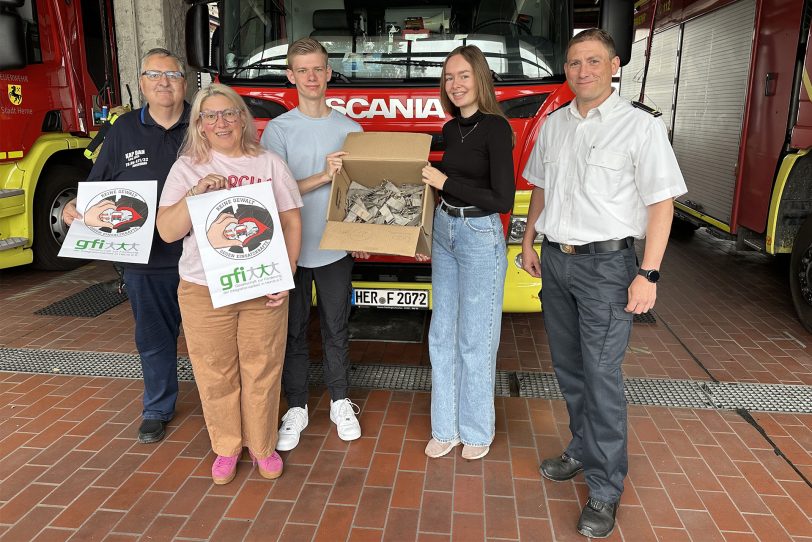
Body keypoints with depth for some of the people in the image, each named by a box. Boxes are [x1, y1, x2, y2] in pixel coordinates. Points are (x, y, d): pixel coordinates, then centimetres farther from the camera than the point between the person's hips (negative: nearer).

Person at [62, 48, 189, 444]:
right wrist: (74, 208, -9)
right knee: (154, 338, 15)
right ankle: (157, 409, 34)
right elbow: (98, 186, 9)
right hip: (145, 260, 2)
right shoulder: (124, 130, 6)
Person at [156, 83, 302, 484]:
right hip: (205, 290, 0)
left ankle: (262, 446, 27)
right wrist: (196, 193, -17)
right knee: (216, 375, 9)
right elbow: (167, 231, -2)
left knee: (262, 372, 7)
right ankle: (226, 447, 29)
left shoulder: (269, 164, 5)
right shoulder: (186, 169, 4)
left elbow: (291, 222, 3)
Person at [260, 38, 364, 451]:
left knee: (337, 329, 12)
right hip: (291, 249, -1)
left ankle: (340, 402, 28)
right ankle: (296, 408, 23)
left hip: (336, 249, 1)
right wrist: (323, 177, -21)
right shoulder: (278, 129, -2)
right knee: (293, 331, 8)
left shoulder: (351, 129, 5)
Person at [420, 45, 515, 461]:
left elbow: (503, 200, -18)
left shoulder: (495, 127, -12)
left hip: (480, 236, -7)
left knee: (474, 339, 3)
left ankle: (477, 430, 22)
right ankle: (447, 426, 25)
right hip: (444, 231, 8)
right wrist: (430, 177, 4)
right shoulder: (450, 130, 10)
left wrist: (446, 181, -17)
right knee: (442, 334, 11)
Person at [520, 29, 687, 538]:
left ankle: (605, 491, 10)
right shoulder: (554, 125, 9)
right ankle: (583, 451, 34)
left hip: (606, 265, -6)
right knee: (569, 369, 15)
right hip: (555, 262, 6)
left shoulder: (641, 126, -8)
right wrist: (529, 241, 15)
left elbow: (661, 202, -10)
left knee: (602, 377, -3)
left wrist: (648, 274, -16)